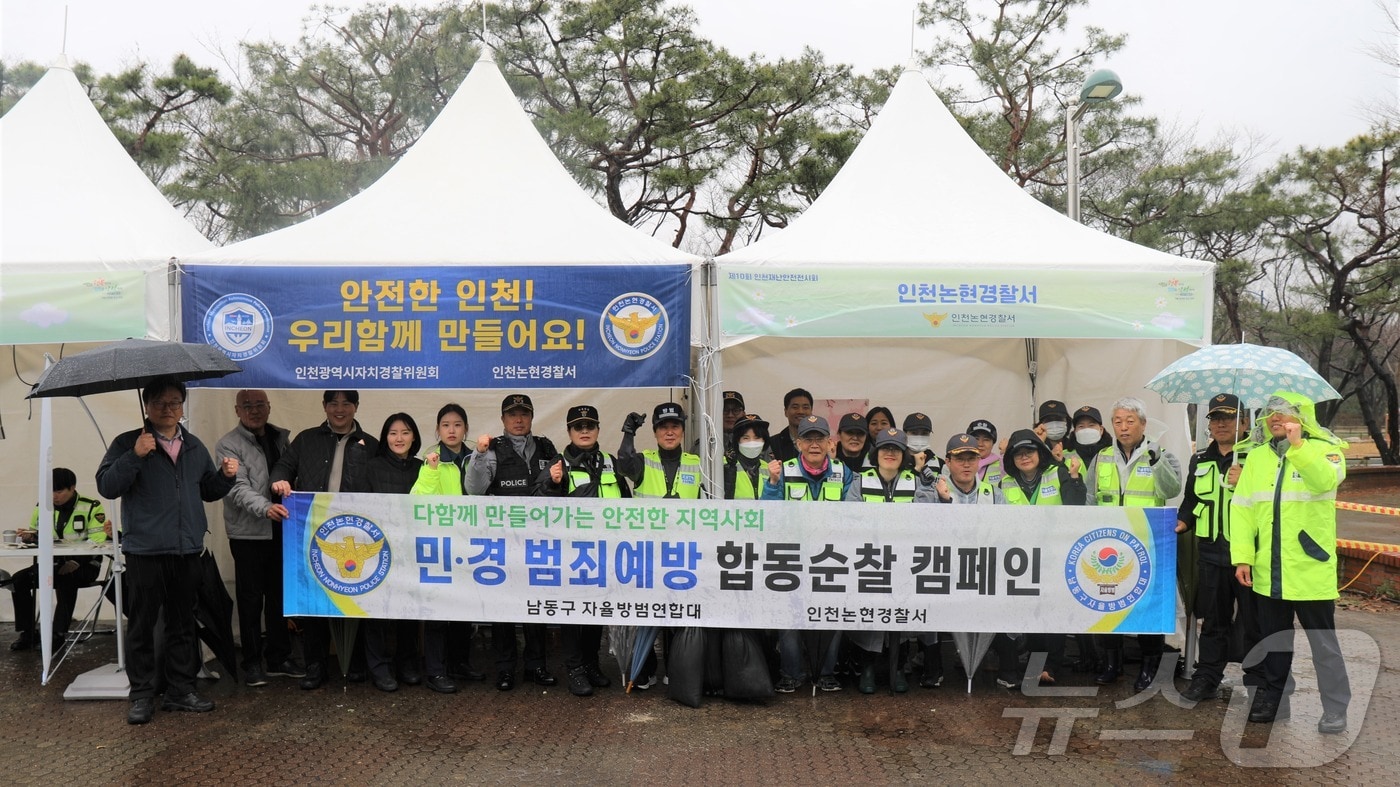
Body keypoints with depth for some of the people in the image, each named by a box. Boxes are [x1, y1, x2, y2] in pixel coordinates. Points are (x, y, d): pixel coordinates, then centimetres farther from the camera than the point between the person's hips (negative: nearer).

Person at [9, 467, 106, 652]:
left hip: (84, 566, -6)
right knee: (19, 579, -14)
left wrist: (77, 562, -29)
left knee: (66, 578, -37)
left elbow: (96, 541, -16)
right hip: (54, 563, 6)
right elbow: (35, 534, 22)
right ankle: (28, 633, -6)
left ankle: (59, 633, -29)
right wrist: (30, 536, -4)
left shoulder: (91, 507, -8)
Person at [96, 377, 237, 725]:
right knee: (142, 625, 1)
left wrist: (225, 476, -1)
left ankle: (181, 690, 20)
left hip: (187, 550, 4)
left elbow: (208, 491, 18)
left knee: (182, 624, 11)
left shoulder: (194, 447, 13)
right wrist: (135, 456, -23)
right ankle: (142, 695, 12)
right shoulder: (128, 443, -1)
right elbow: (106, 486, -12)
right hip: (145, 551, -4)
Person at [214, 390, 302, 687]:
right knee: (251, 598, 2)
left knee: (279, 595, 13)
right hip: (248, 532, -5)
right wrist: (265, 508, -32)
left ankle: (279, 657, 24)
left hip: (281, 530, 5)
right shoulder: (228, 445, -6)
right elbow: (238, 488, -17)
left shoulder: (282, 437, 12)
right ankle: (252, 662, 14)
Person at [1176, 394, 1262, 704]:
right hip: (1210, 552, 5)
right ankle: (1206, 678, 21)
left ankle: (1257, 680, 15)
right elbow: (1191, 500, 25)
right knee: (1212, 621, 13)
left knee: (1253, 622, 3)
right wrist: (1183, 521, 8)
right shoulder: (1200, 460, 14)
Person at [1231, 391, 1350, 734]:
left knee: (1323, 642, 4)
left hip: (1311, 570, -5)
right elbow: (1242, 506, 4)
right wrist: (1242, 556, -3)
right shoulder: (1257, 456, 8)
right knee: (1274, 640, 16)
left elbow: (1325, 480, -28)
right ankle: (1276, 700, 29)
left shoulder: (1324, 450, -5)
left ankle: (1336, 709, 16)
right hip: (1268, 572, 5)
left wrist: (1297, 445, -38)